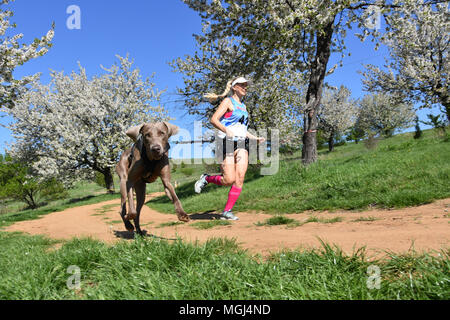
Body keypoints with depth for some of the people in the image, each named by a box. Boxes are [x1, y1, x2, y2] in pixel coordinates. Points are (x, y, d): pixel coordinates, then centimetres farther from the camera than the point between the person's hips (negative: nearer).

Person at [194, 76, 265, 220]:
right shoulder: (228, 101, 1)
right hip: (227, 143, -6)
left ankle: (227, 211, -1)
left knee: (240, 180, -7)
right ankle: (206, 178, 16)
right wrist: (226, 130, -27)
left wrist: (256, 138, 18)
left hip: (242, 144, 7)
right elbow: (213, 119, -11)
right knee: (229, 180, -12)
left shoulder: (243, 106, 23)